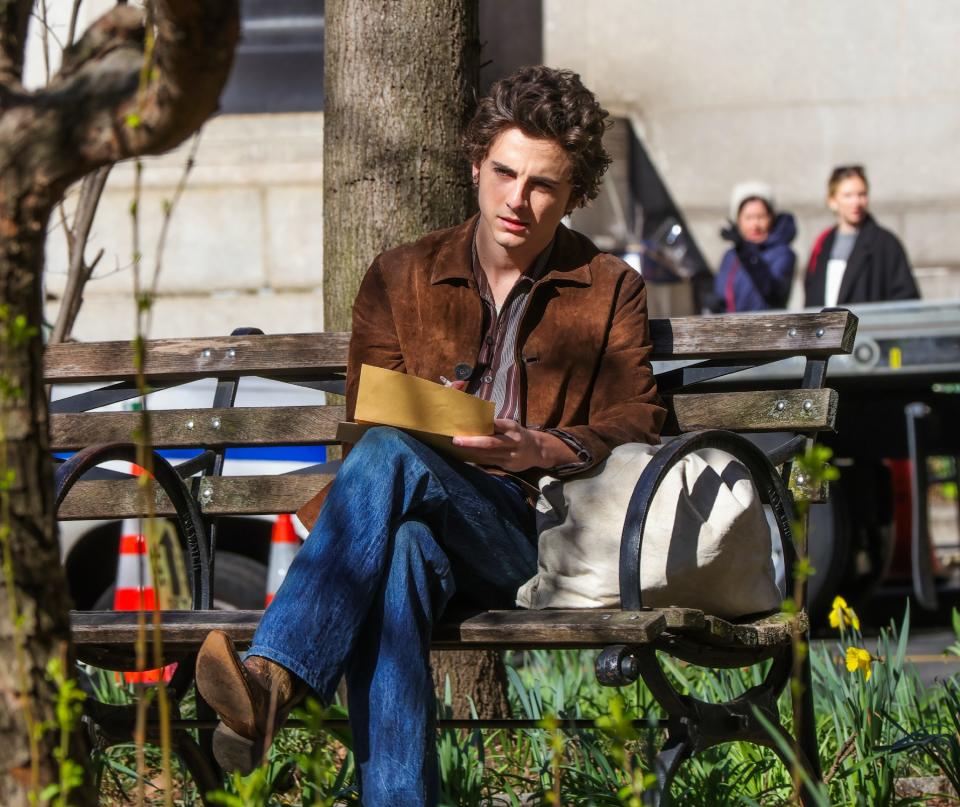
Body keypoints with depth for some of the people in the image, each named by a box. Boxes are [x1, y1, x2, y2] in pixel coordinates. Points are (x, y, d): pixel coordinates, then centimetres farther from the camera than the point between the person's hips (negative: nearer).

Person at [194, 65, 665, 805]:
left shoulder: (611, 291, 16)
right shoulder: (400, 280, 19)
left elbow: (637, 429, 7)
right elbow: (366, 421, 16)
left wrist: (539, 450, -13)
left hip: (532, 530, -2)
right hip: (421, 520, 2)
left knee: (389, 459, -34)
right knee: (400, 546, -40)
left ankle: (274, 678, -50)